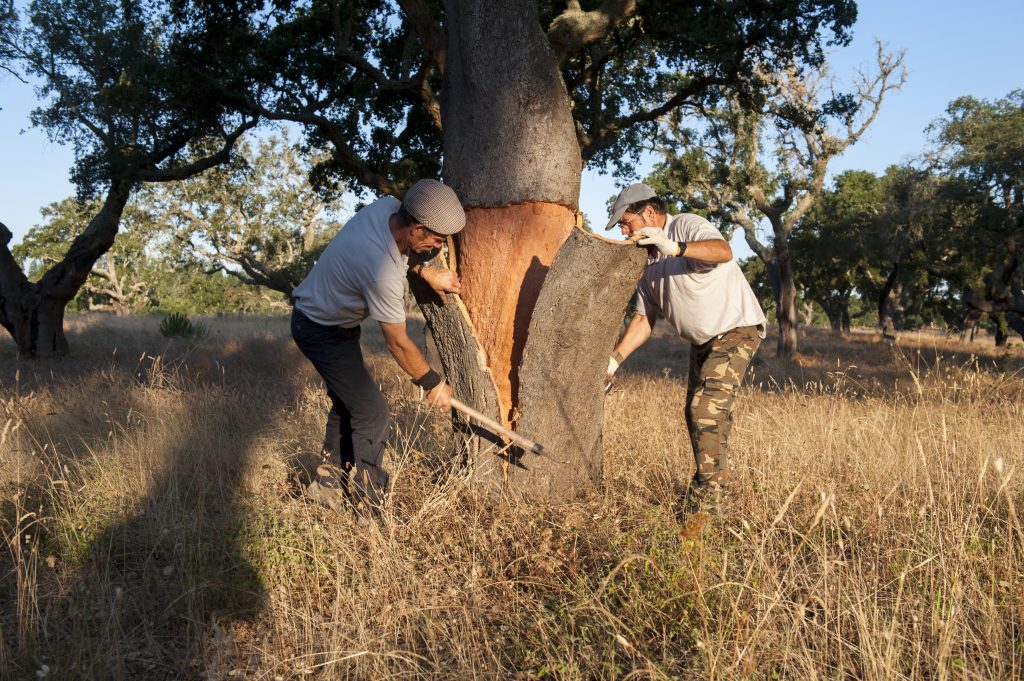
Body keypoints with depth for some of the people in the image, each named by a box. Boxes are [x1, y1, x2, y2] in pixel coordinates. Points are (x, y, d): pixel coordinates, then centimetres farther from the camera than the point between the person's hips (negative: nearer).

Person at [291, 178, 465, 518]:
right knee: (372, 412, -8)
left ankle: (330, 483, 32)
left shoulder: (388, 206, -16)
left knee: (348, 402, 19)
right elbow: (397, 342, -24)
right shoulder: (383, 273, -38)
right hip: (322, 331, -10)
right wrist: (432, 383, -10)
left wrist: (425, 271, -4)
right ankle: (370, 512, 2)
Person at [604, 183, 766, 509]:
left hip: (736, 328, -9)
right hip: (702, 340, 10)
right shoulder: (648, 259, 8)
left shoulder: (687, 225, -15)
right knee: (696, 412, 14)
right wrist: (614, 359, -3)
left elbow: (724, 252, -37)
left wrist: (675, 248, -48)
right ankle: (708, 486, 28)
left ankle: (705, 497, -12)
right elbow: (644, 319, 7)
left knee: (708, 407, -19)